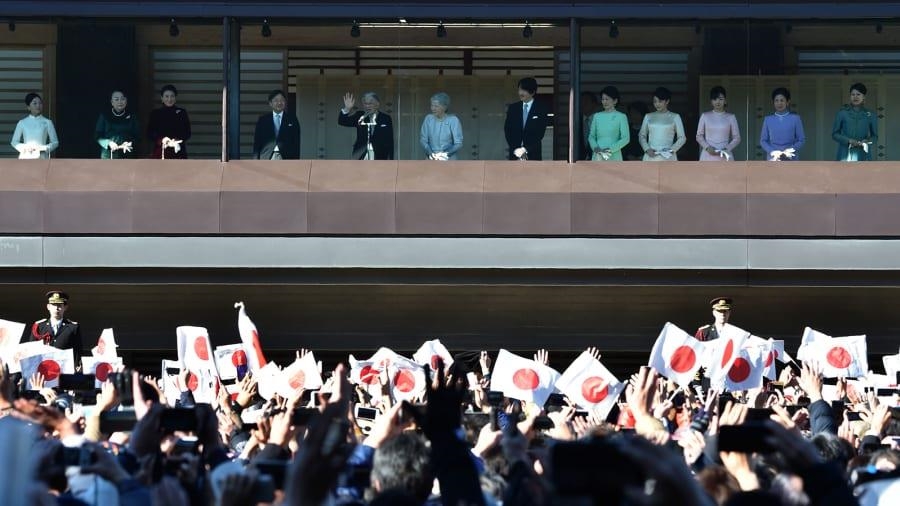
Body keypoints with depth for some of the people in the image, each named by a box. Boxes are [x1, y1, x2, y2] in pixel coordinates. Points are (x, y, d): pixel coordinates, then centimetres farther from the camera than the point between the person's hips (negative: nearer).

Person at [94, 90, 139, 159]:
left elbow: (136, 135, 5)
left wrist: (129, 143, -16)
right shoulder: (104, 116, 4)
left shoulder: (132, 117, 6)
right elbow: (97, 135, 5)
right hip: (109, 156, 0)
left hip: (126, 156, 0)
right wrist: (108, 143, -14)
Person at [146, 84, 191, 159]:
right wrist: (161, 140, -15)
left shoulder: (182, 113, 6)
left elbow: (187, 133, 5)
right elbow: (150, 133, 4)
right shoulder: (155, 114, 6)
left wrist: (176, 141, -14)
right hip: (160, 152, 0)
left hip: (178, 153, 0)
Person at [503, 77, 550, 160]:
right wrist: (516, 149, -7)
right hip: (515, 154, 2)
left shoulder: (541, 109, 1)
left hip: (533, 154, -2)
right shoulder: (513, 108, 10)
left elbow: (540, 133, -4)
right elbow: (507, 131, 6)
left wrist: (526, 149, -11)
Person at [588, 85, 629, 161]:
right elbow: (592, 136, 14)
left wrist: (610, 149, -13)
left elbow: (626, 138, -3)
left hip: (614, 157, -3)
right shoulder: (597, 116, 13)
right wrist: (595, 147, -7)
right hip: (597, 157, 3)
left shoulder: (621, 117, 2)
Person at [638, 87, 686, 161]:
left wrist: (671, 150, -9)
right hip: (651, 157, 2)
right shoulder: (648, 117, 13)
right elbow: (642, 135, 15)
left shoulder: (675, 117, 7)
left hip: (667, 157, -2)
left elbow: (682, 138, 7)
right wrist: (647, 149, -3)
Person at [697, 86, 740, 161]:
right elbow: (699, 136, 11)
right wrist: (707, 147, -8)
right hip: (708, 157, 0)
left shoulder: (730, 117, 6)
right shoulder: (705, 116, 7)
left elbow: (737, 138, 8)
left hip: (725, 157, 0)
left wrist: (727, 149, -9)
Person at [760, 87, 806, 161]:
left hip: (791, 159, -1)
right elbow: (763, 140, 9)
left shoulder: (795, 118, 2)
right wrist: (772, 152, -8)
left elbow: (801, 140, 3)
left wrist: (789, 151, -11)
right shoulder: (768, 120, 7)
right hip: (773, 159, 1)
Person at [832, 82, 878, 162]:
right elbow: (834, 134, 7)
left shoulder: (870, 115, 8)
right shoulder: (842, 113, 6)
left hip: (863, 156, 0)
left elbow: (875, 136, 13)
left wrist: (867, 141, -9)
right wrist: (848, 140, -10)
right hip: (845, 155, 0)